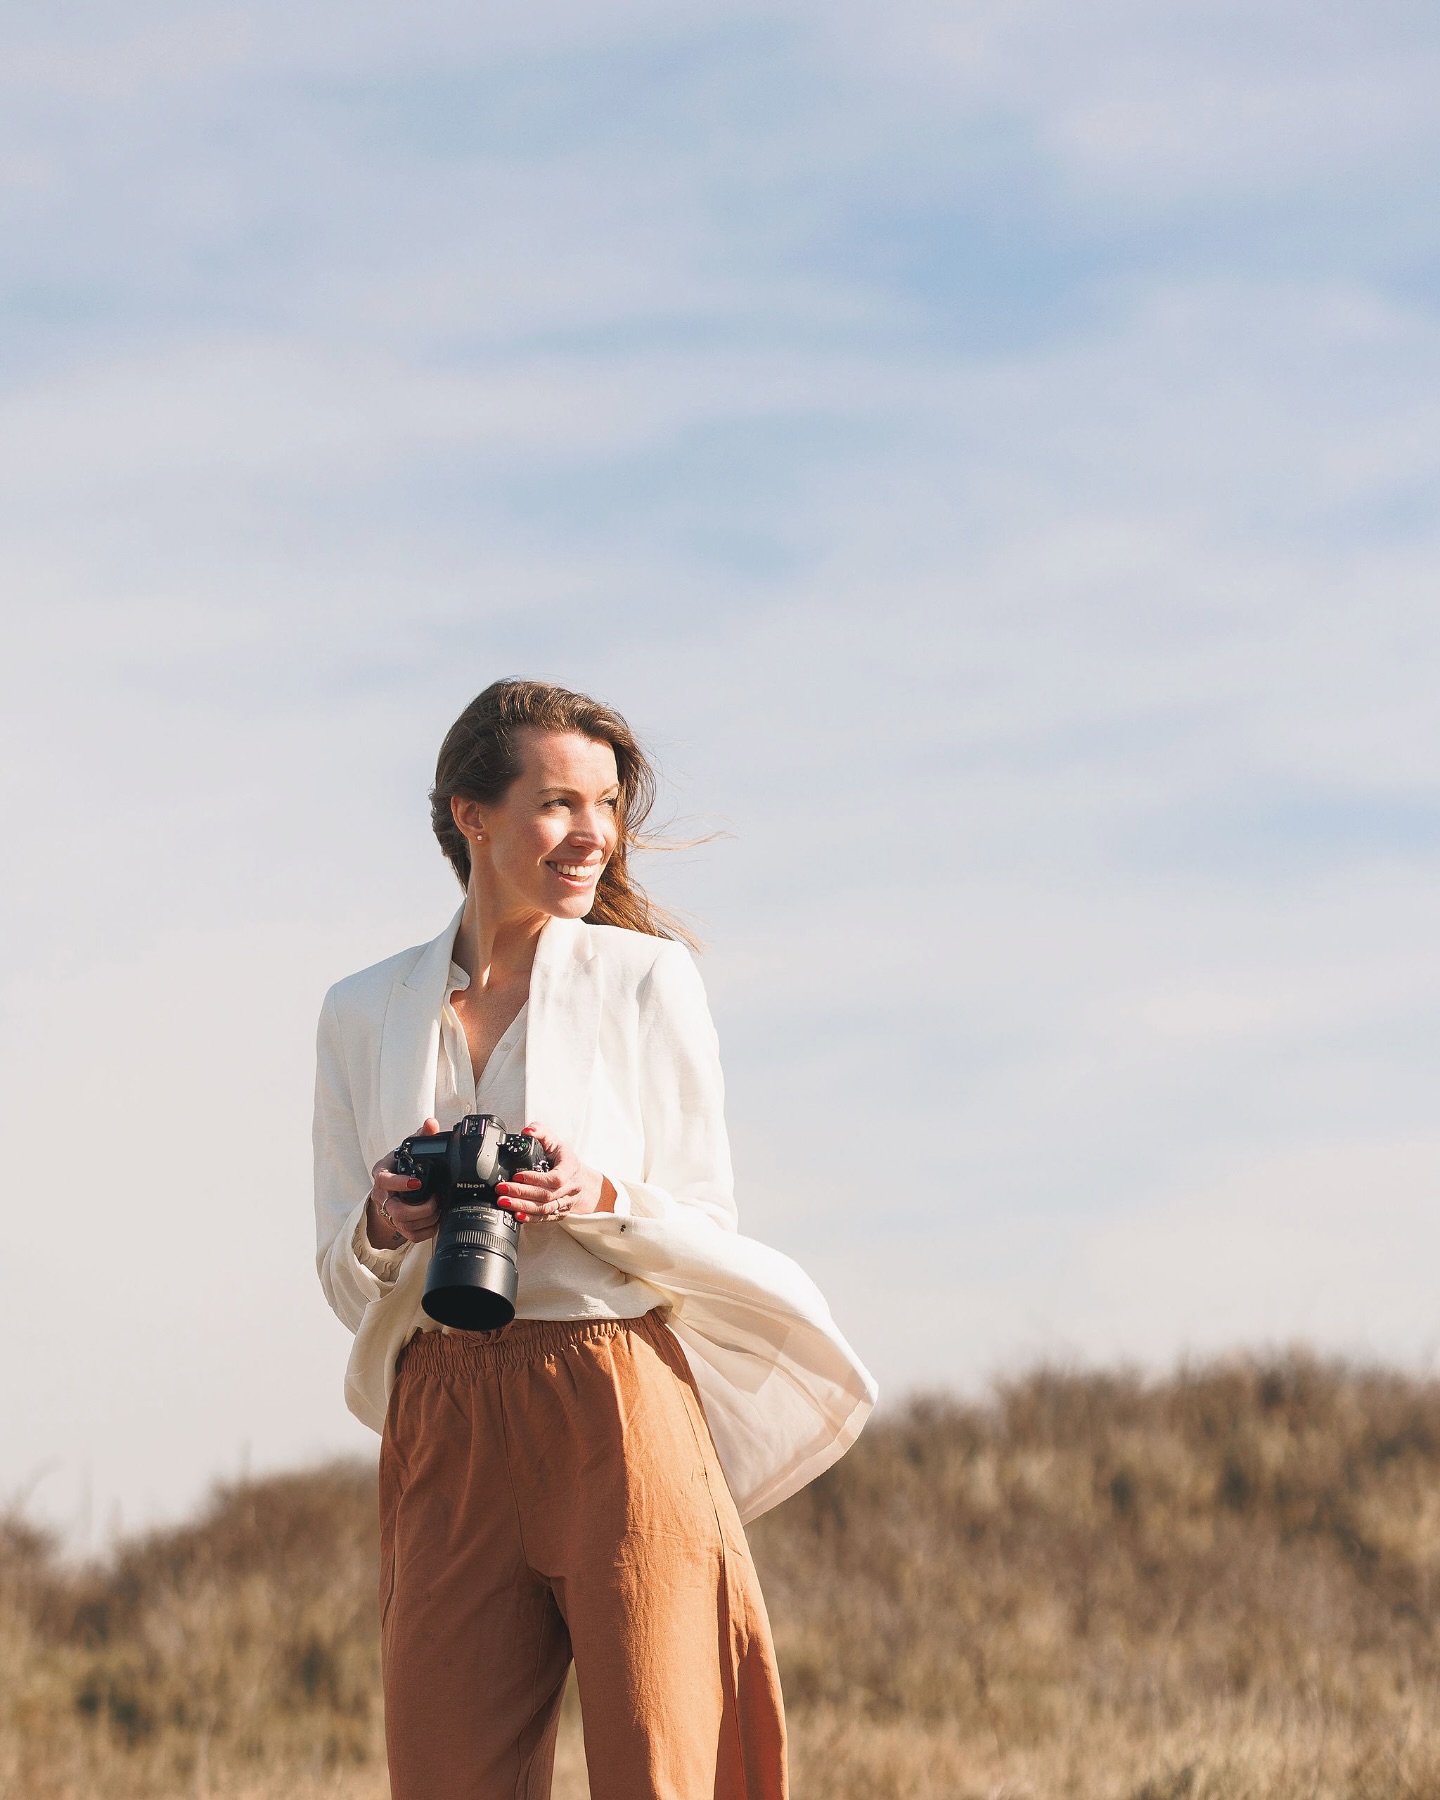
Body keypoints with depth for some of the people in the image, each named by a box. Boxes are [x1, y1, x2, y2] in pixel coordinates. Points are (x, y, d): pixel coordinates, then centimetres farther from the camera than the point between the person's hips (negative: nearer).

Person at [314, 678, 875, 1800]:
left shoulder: (646, 977, 5)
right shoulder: (365, 1013, 13)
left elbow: (709, 1233, 6)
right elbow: (347, 1280, 14)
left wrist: (601, 1201, -15)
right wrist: (386, 1228, -9)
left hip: (619, 1419, -2)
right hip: (444, 1439, 2)